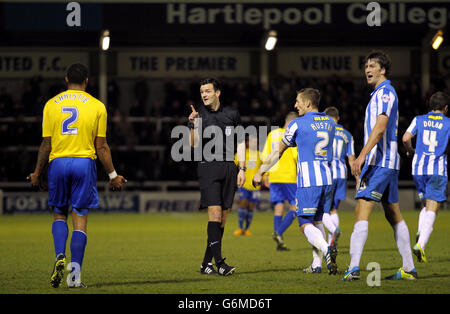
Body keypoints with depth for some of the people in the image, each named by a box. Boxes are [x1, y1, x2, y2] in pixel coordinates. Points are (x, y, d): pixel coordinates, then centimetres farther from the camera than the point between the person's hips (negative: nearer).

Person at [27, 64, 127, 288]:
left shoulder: (51, 104, 4)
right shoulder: (97, 106, 1)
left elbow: (46, 144, 3)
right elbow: (101, 146, 1)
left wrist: (37, 173, 13)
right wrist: (112, 175, 10)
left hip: (57, 162, 1)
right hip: (84, 162, -1)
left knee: (59, 214, 16)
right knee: (80, 219, 2)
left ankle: (60, 257, -10)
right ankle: (75, 276, -3)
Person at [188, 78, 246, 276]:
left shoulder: (232, 114, 10)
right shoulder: (198, 115, 3)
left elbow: (240, 142, 14)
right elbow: (194, 144, -6)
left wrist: (242, 169, 7)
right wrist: (193, 125, -22)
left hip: (229, 168, 4)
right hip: (208, 167, -3)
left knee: (223, 216, 2)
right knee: (215, 212, -15)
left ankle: (206, 263, 9)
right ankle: (219, 262, -19)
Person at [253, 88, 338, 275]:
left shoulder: (297, 124, -3)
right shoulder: (330, 123, 12)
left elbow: (278, 152, 4)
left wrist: (260, 173, 14)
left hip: (307, 181, -6)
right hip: (327, 180, 6)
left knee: (306, 224, -6)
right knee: (318, 222, 15)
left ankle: (326, 248, -32)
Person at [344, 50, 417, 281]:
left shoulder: (385, 92, -9)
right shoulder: (382, 94, 22)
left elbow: (380, 126, -22)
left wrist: (362, 156, -29)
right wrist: (364, 161, 28)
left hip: (379, 163, -11)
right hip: (389, 163, 11)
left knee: (362, 212, -17)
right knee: (394, 216, 14)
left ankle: (354, 267, -28)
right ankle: (409, 268, 16)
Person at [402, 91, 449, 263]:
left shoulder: (419, 120, 9)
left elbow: (405, 138, -3)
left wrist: (410, 150, 17)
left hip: (418, 167, 3)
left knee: (426, 204, 22)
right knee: (432, 210, -6)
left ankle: (421, 232, -4)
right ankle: (420, 245, -24)